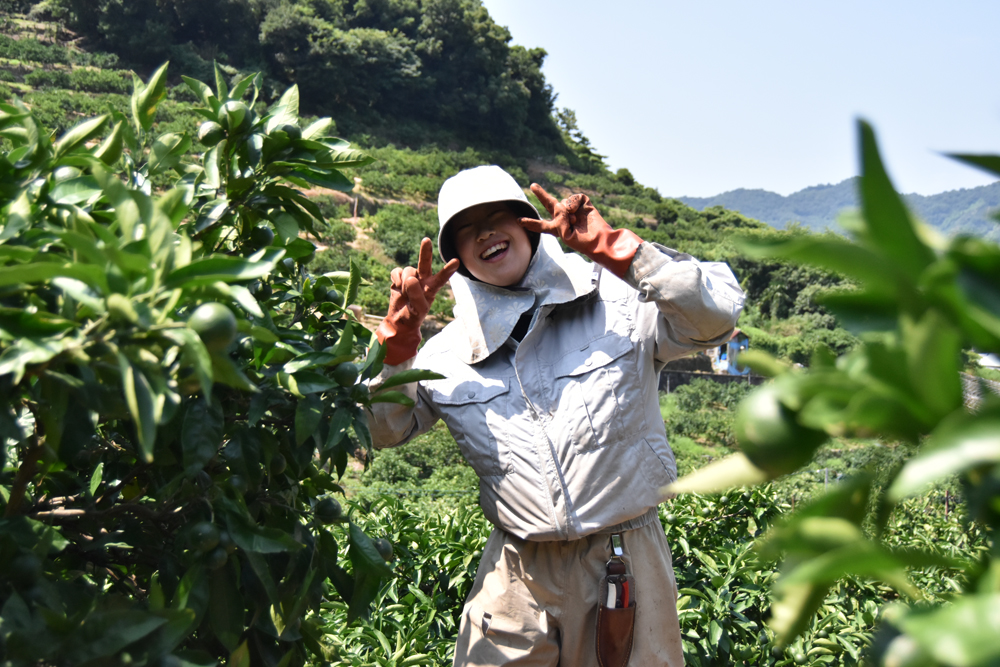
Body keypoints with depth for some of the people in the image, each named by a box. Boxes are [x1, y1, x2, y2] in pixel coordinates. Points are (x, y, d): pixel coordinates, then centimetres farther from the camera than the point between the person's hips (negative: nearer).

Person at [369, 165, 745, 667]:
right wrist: (397, 341, -9)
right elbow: (383, 432, 8)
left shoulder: (618, 304, -6)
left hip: (627, 563, -1)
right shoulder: (447, 353, 3)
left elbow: (717, 315, -17)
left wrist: (617, 248, -22)